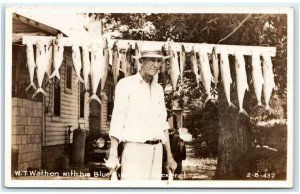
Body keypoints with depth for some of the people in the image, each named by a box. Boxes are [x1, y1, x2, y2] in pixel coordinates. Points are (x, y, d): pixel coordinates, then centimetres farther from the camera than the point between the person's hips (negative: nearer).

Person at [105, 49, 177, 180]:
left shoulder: (158, 89, 15)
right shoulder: (126, 84, -4)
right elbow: (117, 121, -8)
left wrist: (169, 156, 15)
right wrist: (113, 155, -14)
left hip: (156, 150, 6)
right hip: (135, 149, -6)